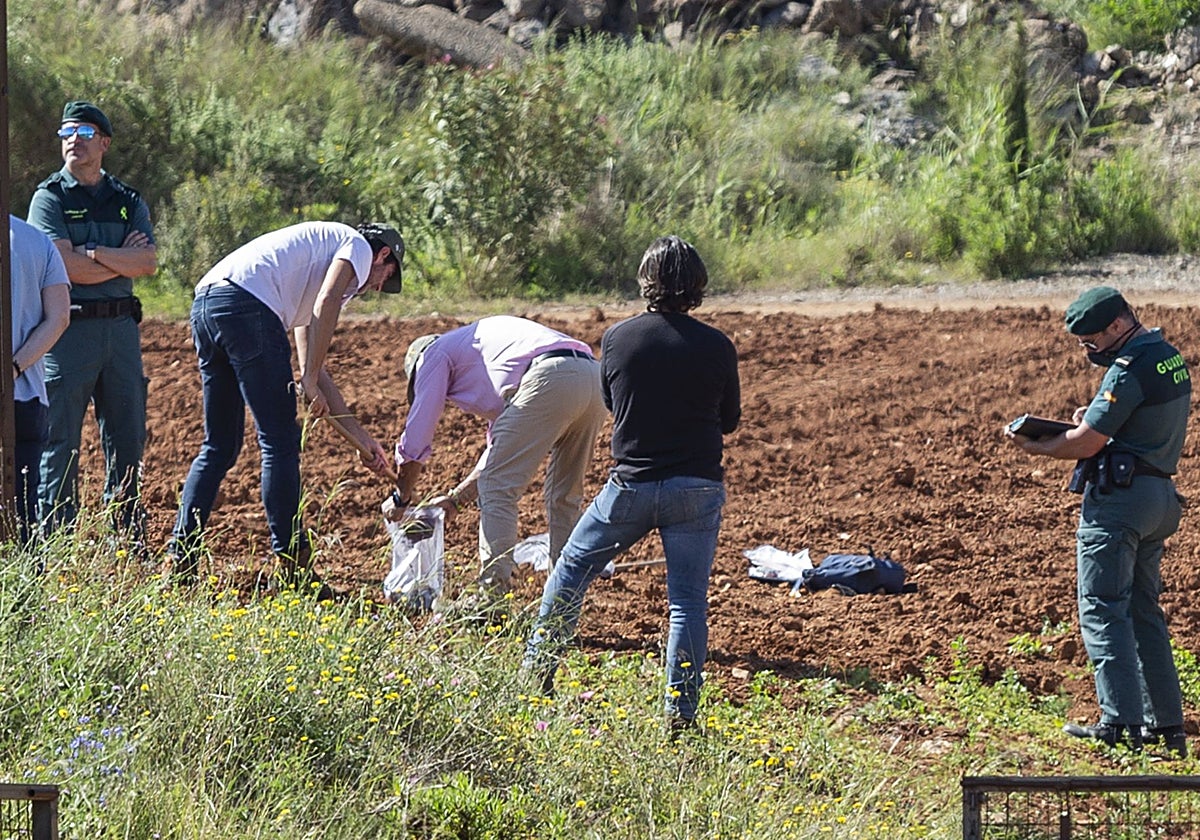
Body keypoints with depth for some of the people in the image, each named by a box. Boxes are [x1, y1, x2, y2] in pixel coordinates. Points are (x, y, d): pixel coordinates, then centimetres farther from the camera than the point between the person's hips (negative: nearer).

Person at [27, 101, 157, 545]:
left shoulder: (128, 201, 13)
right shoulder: (50, 198, 1)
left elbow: (149, 263, -2)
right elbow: (68, 268, -13)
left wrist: (93, 252, -12)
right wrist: (123, 260, -5)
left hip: (121, 326, 5)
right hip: (69, 327, -4)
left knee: (127, 441, 7)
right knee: (60, 443, -4)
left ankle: (129, 544, 14)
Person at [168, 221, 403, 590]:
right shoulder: (357, 245, 13)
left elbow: (313, 368, 35)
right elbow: (327, 304, -8)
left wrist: (360, 438, 35)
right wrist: (310, 381, -9)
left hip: (204, 304, 9)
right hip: (248, 303, -9)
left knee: (219, 447, 16)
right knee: (280, 442, -2)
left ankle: (179, 559, 13)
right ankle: (292, 567, -1)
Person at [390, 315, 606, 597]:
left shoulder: (435, 353, 20)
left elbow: (416, 439, 18)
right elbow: (500, 446, 43)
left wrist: (401, 499, 30)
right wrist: (456, 498, 46)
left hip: (550, 380, -8)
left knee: (498, 490, 1)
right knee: (565, 497, 20)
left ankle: (492, 593, -3)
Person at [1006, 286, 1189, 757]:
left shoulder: (1129, 370, -17)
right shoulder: (1168, 357, 14)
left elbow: (1086, 444, -17)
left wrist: (1033, 448, -1)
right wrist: (1094, 419, 7)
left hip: (1118, 497, -10)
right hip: (1159, 494, 10)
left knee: (1102, 610, -7)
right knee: (1143, 610, 14)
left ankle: (1121, 723, -13)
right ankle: (1166, 723, 13)